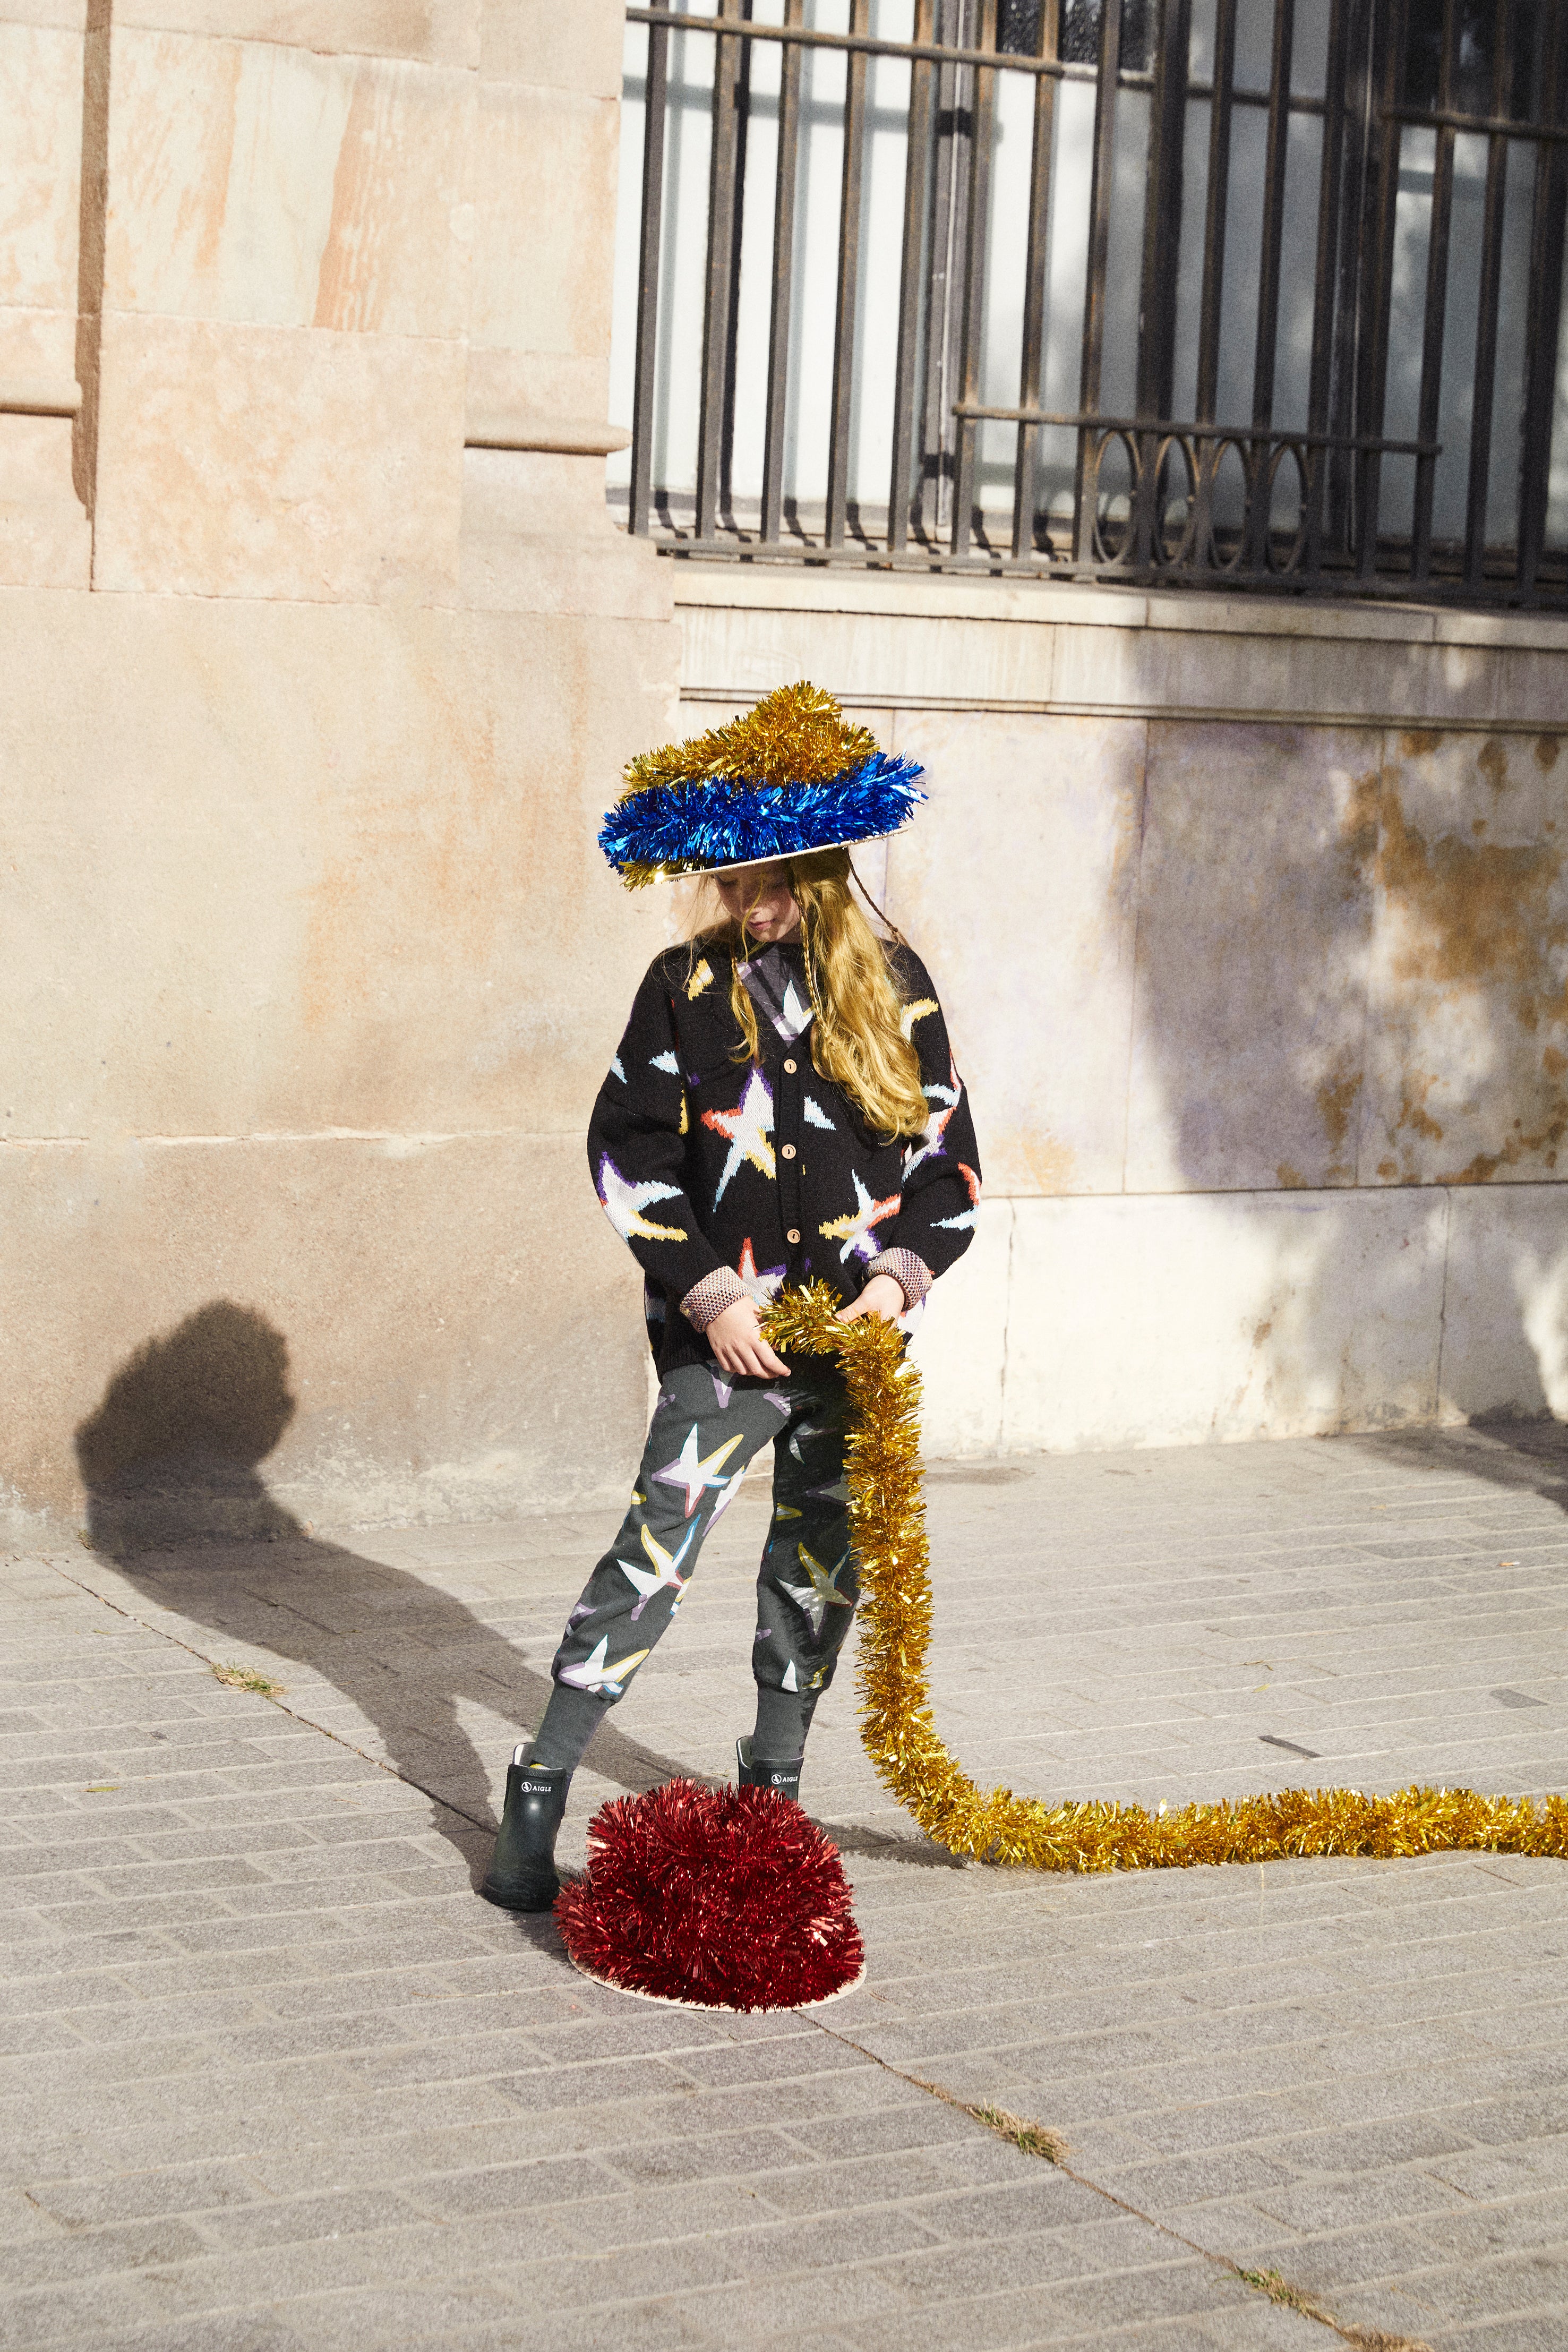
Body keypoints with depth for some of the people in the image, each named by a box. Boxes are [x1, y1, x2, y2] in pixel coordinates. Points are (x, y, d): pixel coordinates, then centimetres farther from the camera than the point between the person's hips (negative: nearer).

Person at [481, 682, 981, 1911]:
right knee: (662, 1539, -12)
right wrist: (711, 1295, -10)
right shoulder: (688, 985, -1)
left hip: (855, 1327, 3)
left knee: (825, 1553, 13)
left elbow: (948, 1153, 7)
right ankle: (541, 1790, -5)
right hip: (728, 1330, -3)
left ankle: (773, 1778, 30)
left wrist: (901, 1273, -8)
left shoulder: (891, 981, 4)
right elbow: (630, 1154, -2)